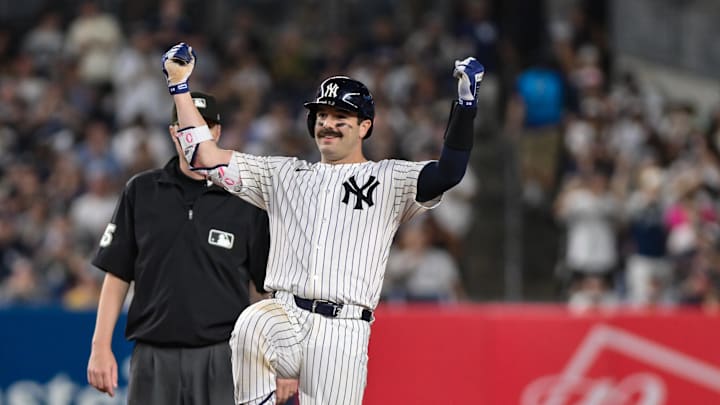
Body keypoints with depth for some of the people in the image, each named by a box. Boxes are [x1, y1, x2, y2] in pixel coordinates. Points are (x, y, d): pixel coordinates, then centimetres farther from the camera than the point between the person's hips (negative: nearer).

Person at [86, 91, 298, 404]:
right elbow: (117, 275, 10)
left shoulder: (246, 201, 3)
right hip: (153, 356, 2)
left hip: (222, 358, -2)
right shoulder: (141, 192, 8)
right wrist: (101, 347, 3)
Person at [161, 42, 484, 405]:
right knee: (252, 326, -34)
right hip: (284, 318, 1)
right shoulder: (283, 175, 21)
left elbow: (448, 174, -6)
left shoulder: (389, 180, 11)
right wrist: (179, 86, 16)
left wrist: (465, 102, -14)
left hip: (343, 334, -1)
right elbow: (206, 157, 19)